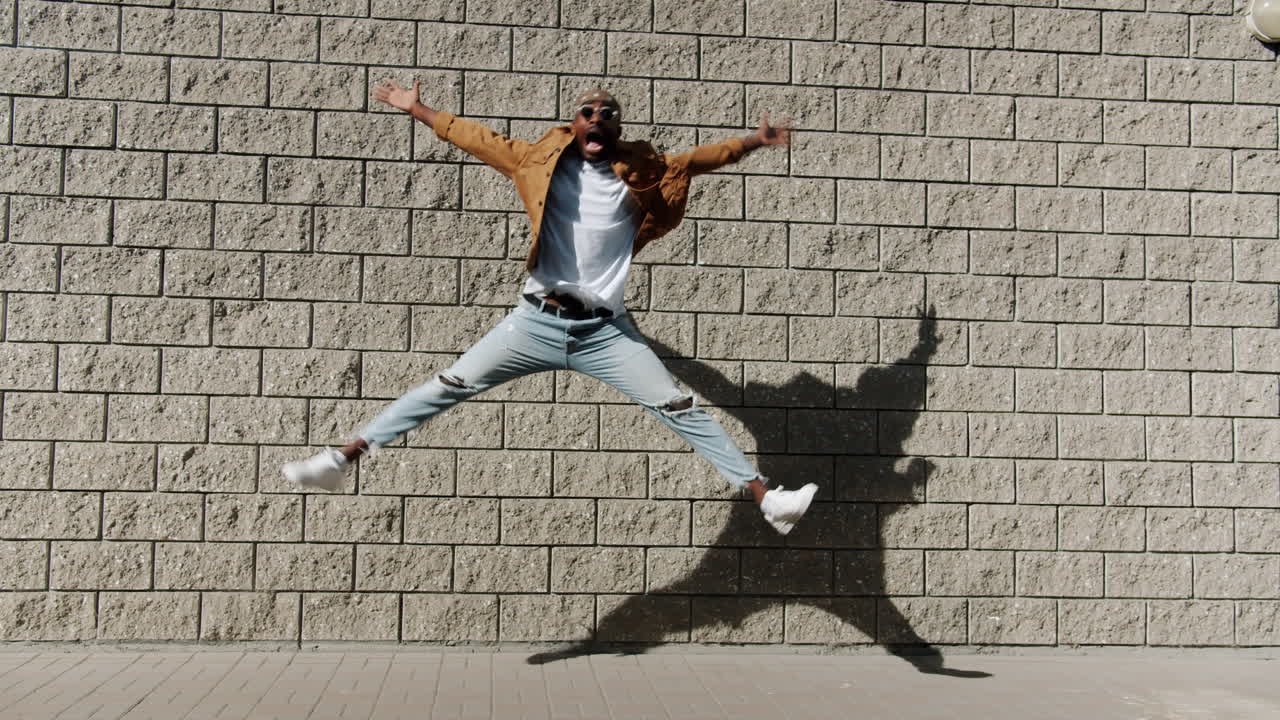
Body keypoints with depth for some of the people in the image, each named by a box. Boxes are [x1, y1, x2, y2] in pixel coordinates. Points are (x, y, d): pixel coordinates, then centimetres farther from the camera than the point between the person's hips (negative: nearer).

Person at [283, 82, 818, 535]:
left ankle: (766, 497, -5)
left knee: (679, 408, -5)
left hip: (606, 331, 0)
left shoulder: (639, 174, 6)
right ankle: (341, 460, 7)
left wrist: (755, 141, 7)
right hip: (537, 321, 0)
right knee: (447, 388, 0)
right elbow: (479, 140, 15)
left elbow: (697, 160, 14)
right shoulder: (543, 161, 7)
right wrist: (417, 110, 21)